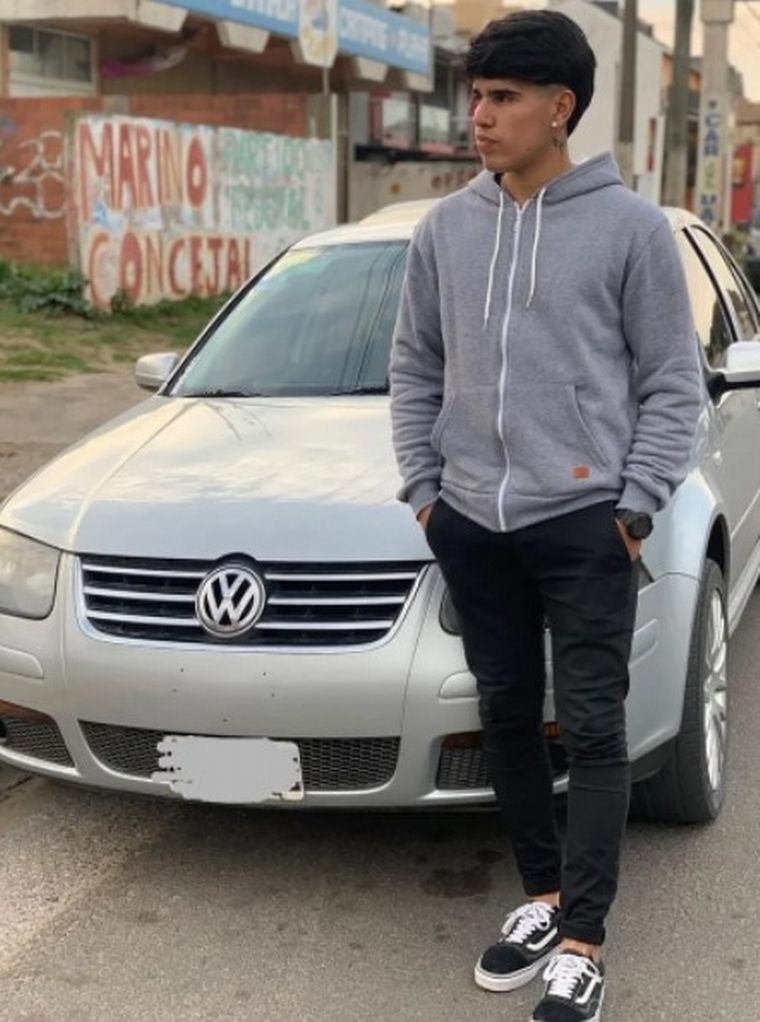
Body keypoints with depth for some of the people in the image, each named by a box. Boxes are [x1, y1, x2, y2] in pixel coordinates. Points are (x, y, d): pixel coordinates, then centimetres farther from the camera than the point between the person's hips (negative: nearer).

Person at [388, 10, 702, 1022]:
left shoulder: (629, 226, -5)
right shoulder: (445, 229, 7)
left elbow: (671, 380, -3)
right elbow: (415, 368, 13)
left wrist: (636, 504, -9)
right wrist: (422, 485, 6)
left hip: (583, 524, -4)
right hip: (471, 524, 5)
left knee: (592, 732, 0)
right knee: (508, 718, 13)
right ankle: (541, 895, 29)